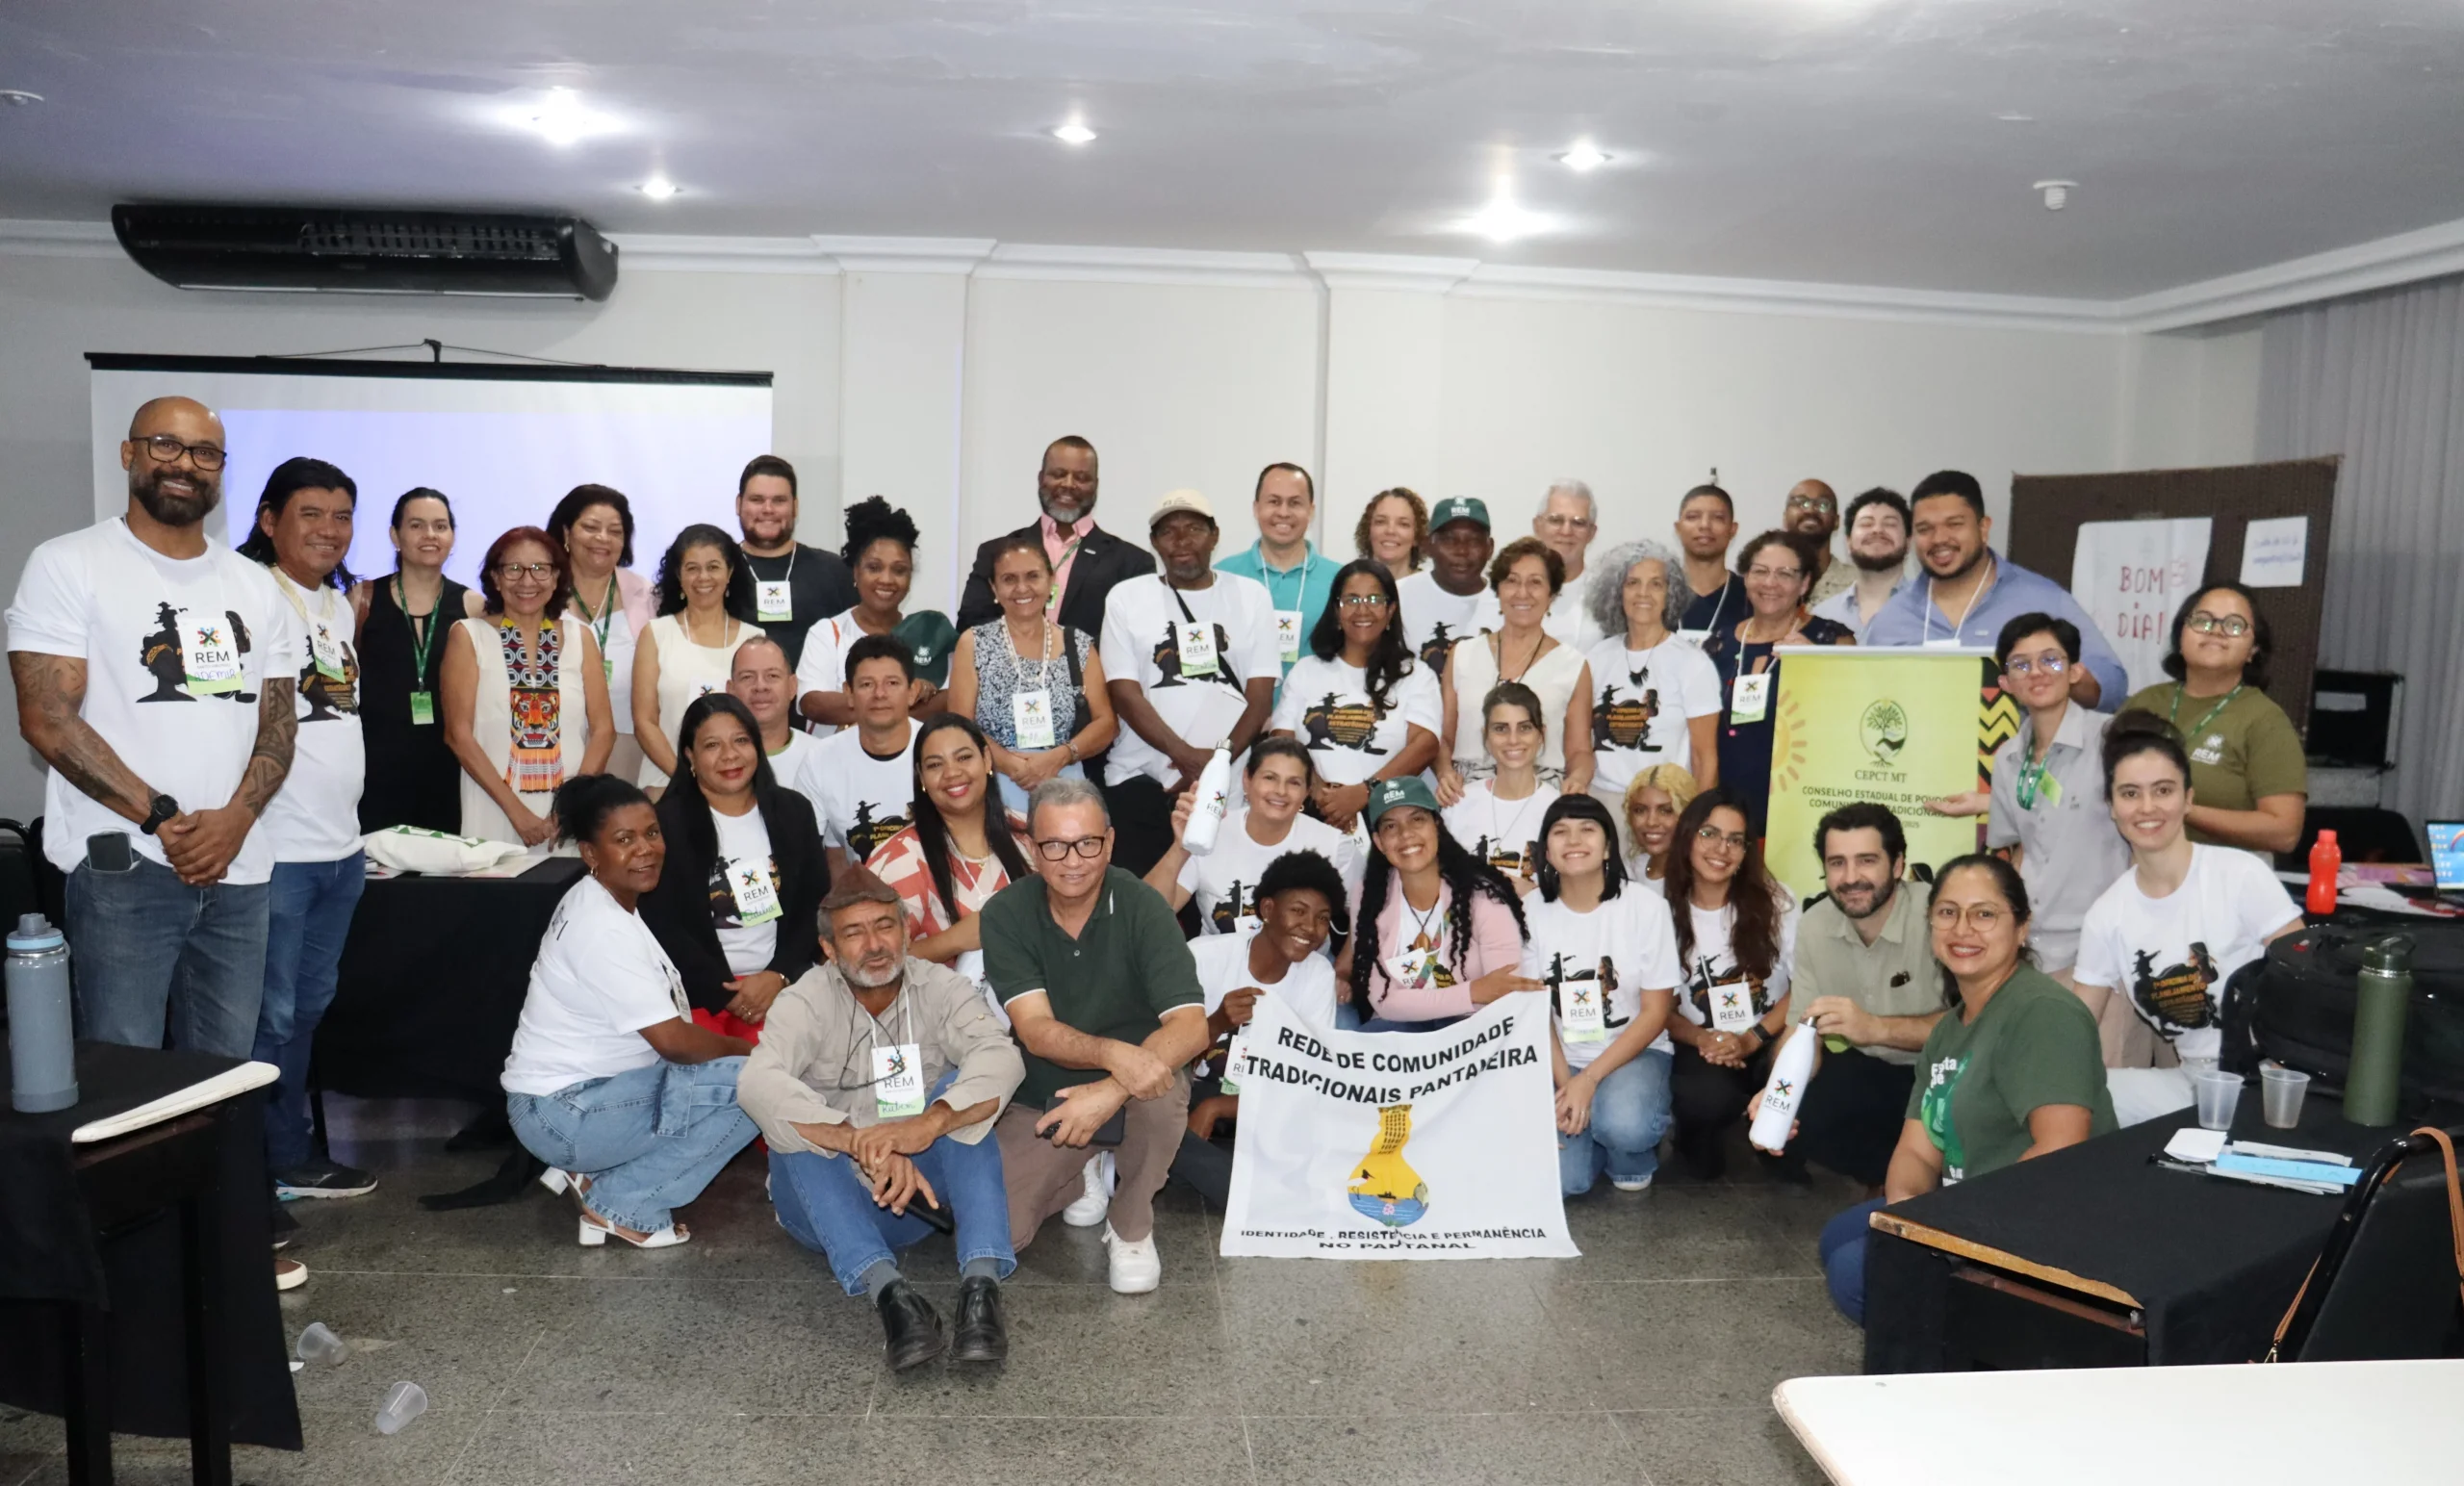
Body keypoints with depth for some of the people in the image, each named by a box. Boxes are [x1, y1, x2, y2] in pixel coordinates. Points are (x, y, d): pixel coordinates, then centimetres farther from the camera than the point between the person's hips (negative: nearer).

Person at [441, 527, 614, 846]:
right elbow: (458, 734, -5)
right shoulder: (468, 637, 1)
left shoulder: (580, 637, 6)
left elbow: (603, 729, 3)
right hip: (495, 814, -1)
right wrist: (515, 809, -13)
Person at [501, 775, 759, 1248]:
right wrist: (749, 1050, -7)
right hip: (562, 1112, -10)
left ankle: (591, 1174, 12)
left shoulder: (598, 903, 8)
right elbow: (675, 1042, -23)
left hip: (580, 1088, 10)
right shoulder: (604, 931, -23)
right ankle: (623, 1206, -6)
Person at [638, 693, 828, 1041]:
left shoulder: (794, 810, 10)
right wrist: (723, 993, -11)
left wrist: (779, 975, -7)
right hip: (699, 990, -2)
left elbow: (816, 905, 7)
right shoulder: (667, 822, 0)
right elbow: (661, 925, -4)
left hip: (784, 980, 2)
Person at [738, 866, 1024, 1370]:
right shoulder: (806, 1001, -9)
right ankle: (888, 1291, -44)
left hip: (928, 1189, 1)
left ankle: (981, 1285, -37)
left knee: (961, 1090, -23)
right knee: (796, 1125, -27)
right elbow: (758, 1084, -30)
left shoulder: (940, 988, -5)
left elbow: (1001, 1059, -24)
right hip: (834, 1202, 0)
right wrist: (864, 1146, -44)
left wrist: (929, 1123, -44)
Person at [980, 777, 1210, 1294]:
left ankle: (1132, 1229, -7)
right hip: (1041, 1099, 2)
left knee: (1163, 1084, -35)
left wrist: (1110, 1092, -40)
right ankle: (1085, 1177, 17)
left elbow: (1191, 1027, -26)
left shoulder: (1141, 907, -16)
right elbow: (1036, 1031, -21)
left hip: (1133, 1091, -1)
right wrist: (1113, 1054, -41)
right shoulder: (1006, 914, -12)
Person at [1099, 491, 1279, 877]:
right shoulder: (1127, 596, 7)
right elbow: (1123, 693, -2)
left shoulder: (1251, 595, 8)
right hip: (1141, 782, 0)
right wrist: (1186, 755, -14)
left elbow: (1260, 697, 3)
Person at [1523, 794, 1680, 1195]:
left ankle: (1633, 1160, 3)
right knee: (1559, 1180, -20)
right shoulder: (1532, 913, -5)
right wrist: (1565, 1084, -14)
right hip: (1563, 1061, 2)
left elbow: (1655, 1012, -10)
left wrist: (1590, 1078, -19)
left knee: (1624, 1124, -35)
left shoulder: (1646, 907, -12)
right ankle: (1600, 1130, 15)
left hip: (1634, 1053, -1)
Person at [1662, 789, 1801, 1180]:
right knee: (1708, 1096, -35)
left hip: (1771, 1041, 1)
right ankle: (1699, 1138, 5)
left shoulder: (1775, 902, -1)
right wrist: (1701, 1038, -18)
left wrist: (1751, 1040, -15)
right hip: (1701, 1047, -1)